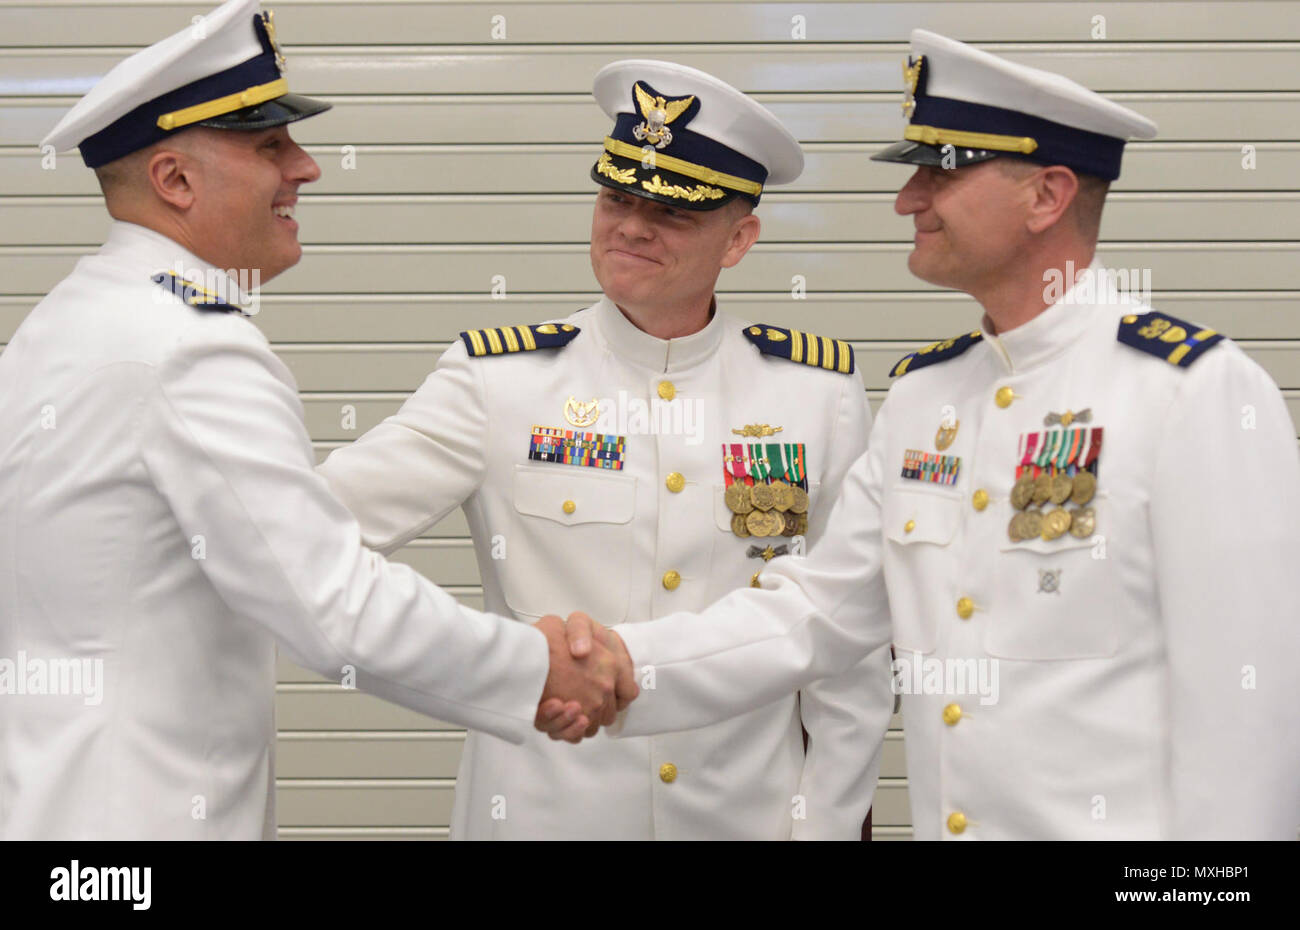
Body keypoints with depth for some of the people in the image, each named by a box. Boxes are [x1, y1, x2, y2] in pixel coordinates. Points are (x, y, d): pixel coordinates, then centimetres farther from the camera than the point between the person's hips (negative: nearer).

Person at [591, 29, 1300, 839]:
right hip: (943, 819, 6)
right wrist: (614, 670, -7)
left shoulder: (1199, 392, -15)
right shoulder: (919, 393, 5)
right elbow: (813, 612, 4)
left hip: (1125, 819, -6)